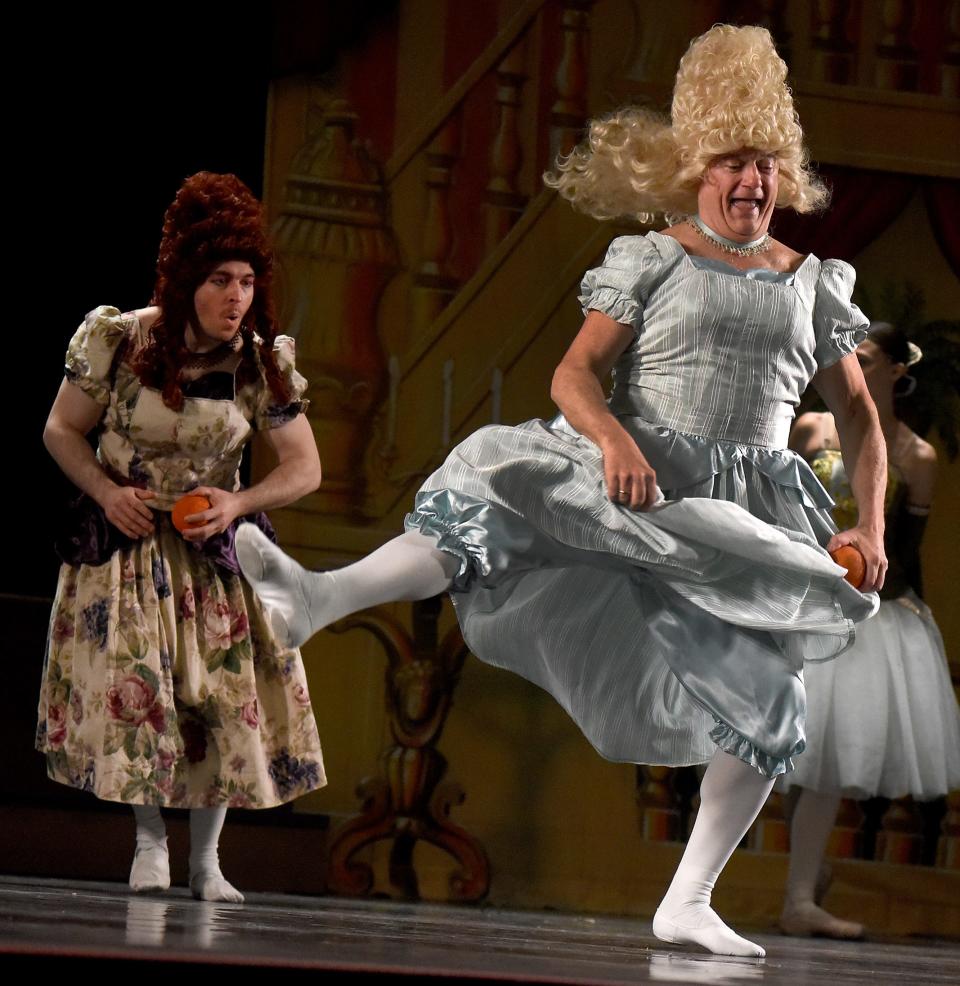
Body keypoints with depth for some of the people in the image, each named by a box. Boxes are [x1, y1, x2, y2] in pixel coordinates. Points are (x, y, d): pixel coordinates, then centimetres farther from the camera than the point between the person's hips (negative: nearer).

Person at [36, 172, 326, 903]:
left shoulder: (261, 365, -9)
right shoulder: (120, 343, -13)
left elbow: (305, 469, -2)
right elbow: (61, 431, 0)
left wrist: (239, 504, -19)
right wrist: (106, 491, -16)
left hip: (214, 551, 2)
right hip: (125, 543, -1)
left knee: (227, 694, -4)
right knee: (134, 689, -7)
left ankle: (206, 858, 7)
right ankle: (151, 842, 9)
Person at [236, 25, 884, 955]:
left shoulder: (816, 285, 10)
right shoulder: (651, 261, 3)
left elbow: (859, 419, 16)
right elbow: (574, 373, -6)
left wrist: (870, 526, 2)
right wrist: (615, 437, -27)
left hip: (751, 513, 3)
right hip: (635, 482, -3)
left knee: (763, 702, -6)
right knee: (498, 489, -29)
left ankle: (687, 903, 2)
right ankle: (315, 598, -39)